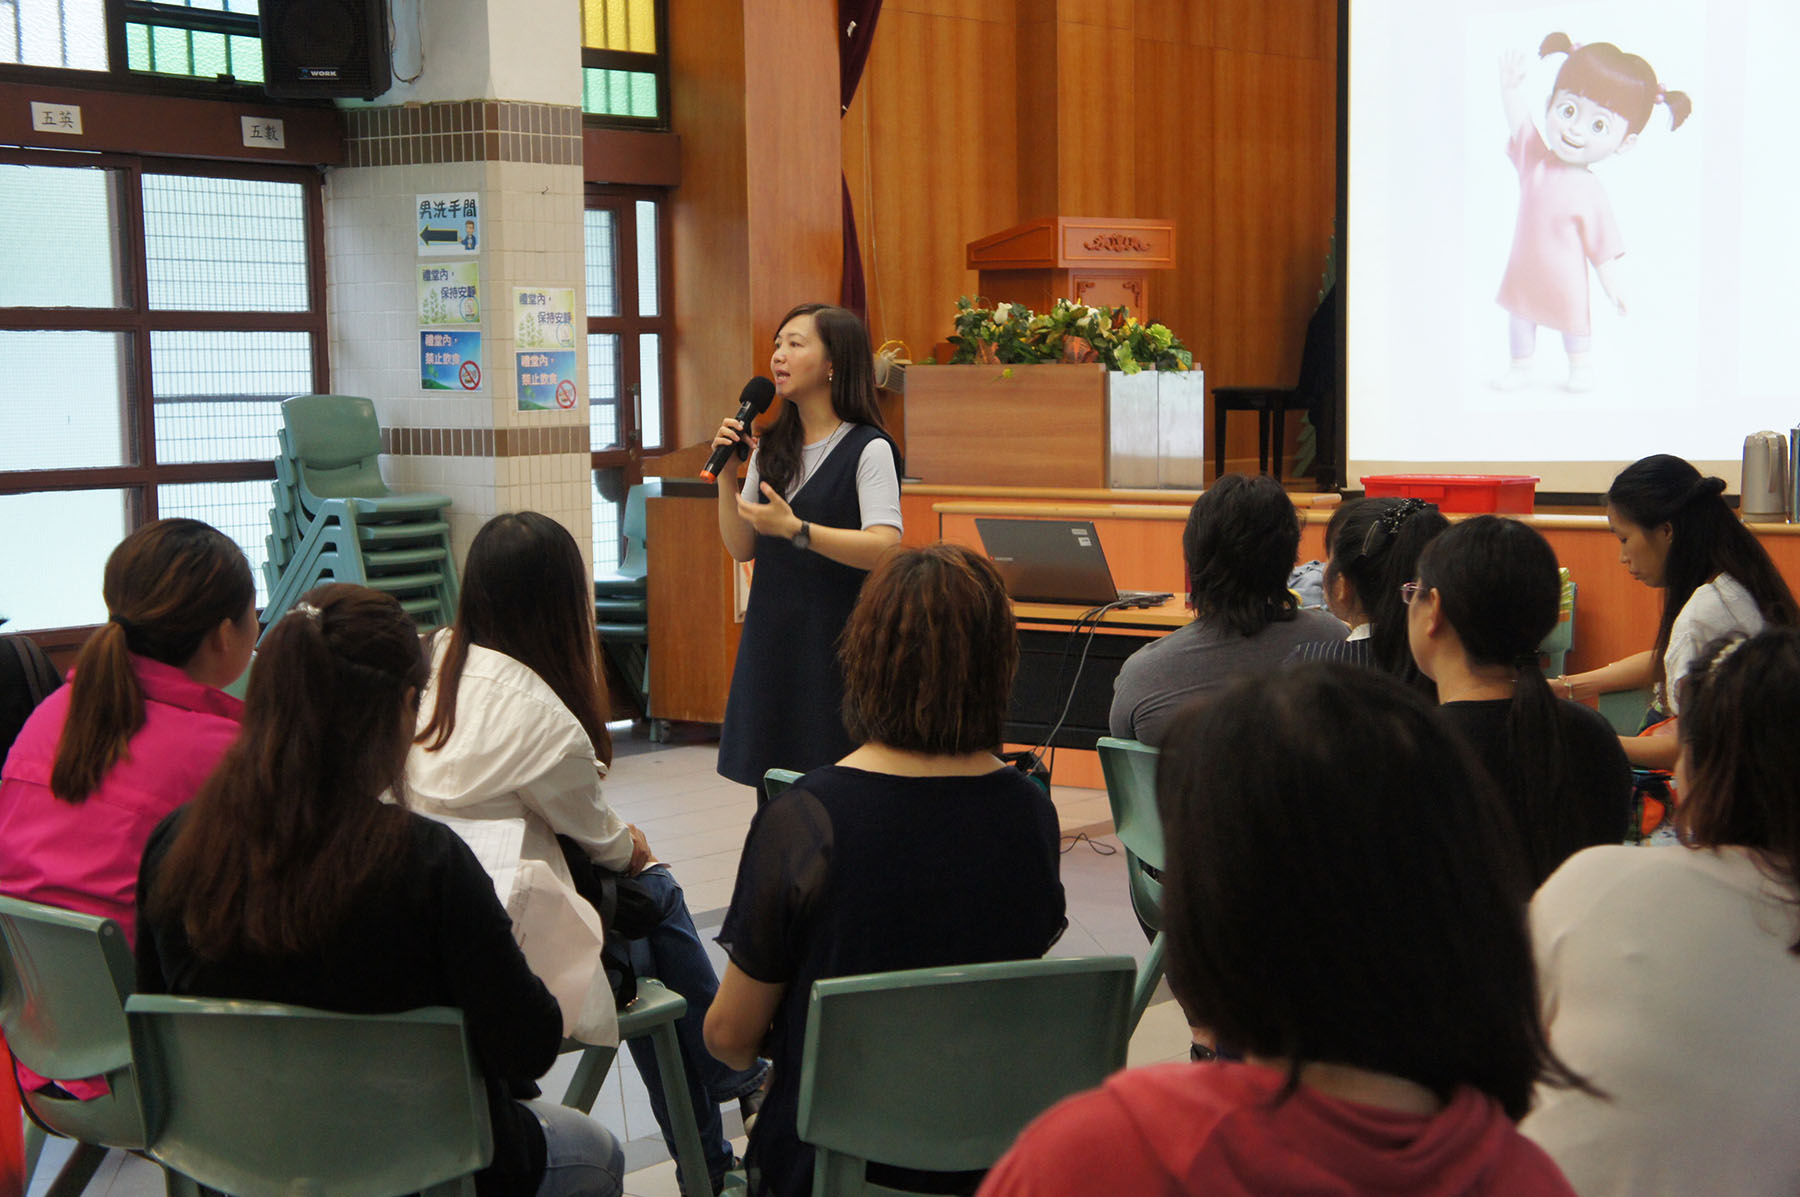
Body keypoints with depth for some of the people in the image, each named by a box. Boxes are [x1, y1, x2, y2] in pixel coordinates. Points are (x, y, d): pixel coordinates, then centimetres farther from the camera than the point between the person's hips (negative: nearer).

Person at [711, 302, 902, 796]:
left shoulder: (869, 449, -8)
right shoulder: (772, 449, 12)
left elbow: (884, 548, -21)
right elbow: (743, 548, 12)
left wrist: (794, 529, -28)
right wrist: (726, 474, -1)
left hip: (837, 642, -6)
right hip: (772, 641, 6)